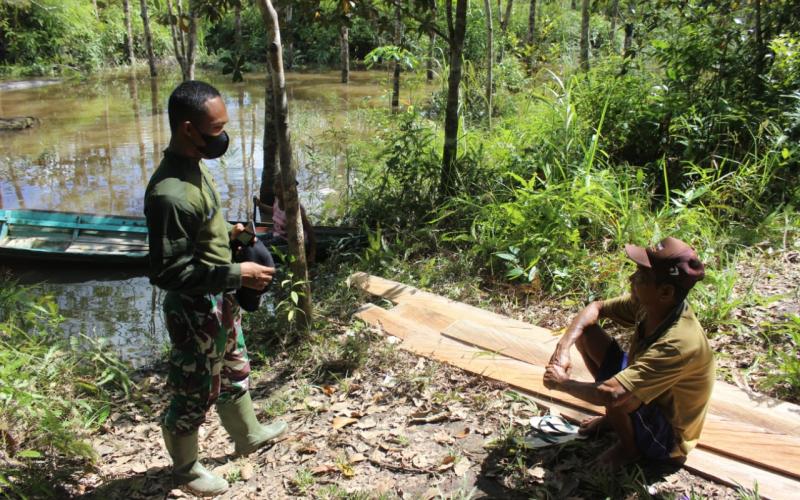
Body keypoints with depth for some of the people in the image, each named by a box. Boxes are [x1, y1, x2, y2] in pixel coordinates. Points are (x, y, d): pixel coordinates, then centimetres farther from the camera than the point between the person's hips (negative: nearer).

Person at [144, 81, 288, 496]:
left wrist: (227, 232, 2)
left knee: (234, 373, 27)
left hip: (219, 300, 9)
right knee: (194, 394, 13)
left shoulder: (194, 167, -1)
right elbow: (167, 272, -28)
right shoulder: (170, 194, -31)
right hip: (195, 312, -9)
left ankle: (248, 436, 50)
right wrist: (236, 274, -26)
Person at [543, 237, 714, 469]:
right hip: (647, 400, 7)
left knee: (616, 394, -38)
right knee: (585, 332, -5)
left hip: (668, 434, -7)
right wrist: (563, 348, -19)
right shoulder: (647, 304, -17)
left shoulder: (679, 343, -39)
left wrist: (562, 382, -27)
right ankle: (615, 416, 13)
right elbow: (595, 308, -2)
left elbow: (610, 394, -45)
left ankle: (630, 447, -3)